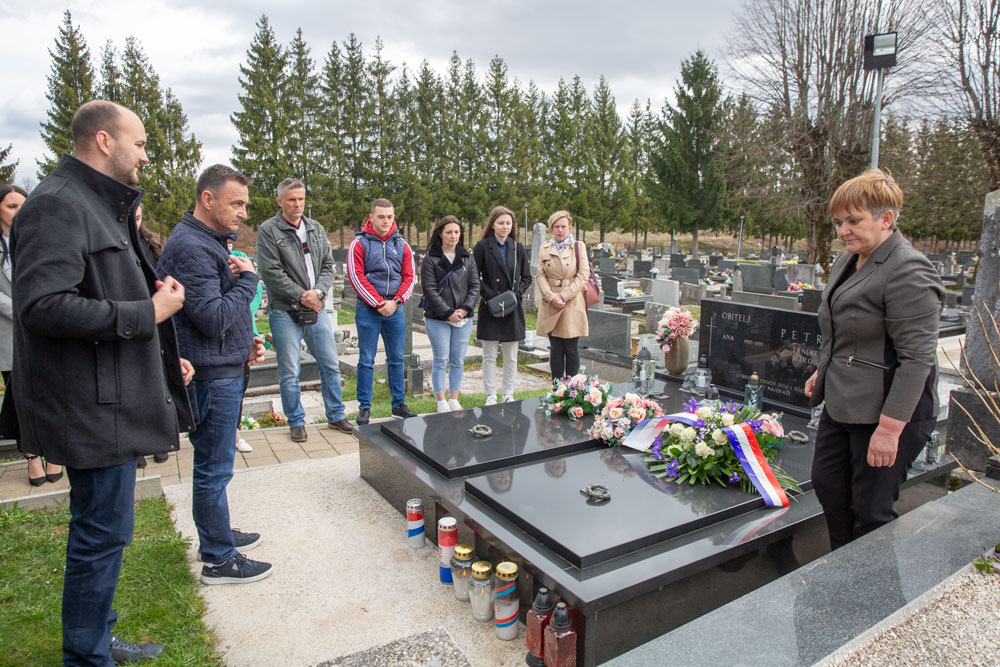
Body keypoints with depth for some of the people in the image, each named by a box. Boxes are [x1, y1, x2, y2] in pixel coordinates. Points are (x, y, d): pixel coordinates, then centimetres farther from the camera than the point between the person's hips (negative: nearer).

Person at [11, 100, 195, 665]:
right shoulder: (58, 204, -15)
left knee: (103, 530, 20)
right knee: (102, 535, 1)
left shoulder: (102, 206, 18)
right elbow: (43, 306, -26)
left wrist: (160, 358, 19)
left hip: (115, 401, 11)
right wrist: (147, 313, -21)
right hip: (93, 407, -11)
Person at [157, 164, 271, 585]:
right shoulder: (190, 248, -19)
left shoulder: (210, 242, 15)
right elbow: (213, 318, -25)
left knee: (214, 464, 21)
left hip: (223, 369, 10)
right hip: (211, 375, -10)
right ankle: (220, 560, 14)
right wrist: (247, 279, -14)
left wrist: (244, 340, 12)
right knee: (214, 468, 1)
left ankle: (217, 534, 36)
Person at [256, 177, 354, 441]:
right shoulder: (268, 231, -5)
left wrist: (317, 292, -9)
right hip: (285, 312, -5)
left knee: (331, 365, 10)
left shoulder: (316, 229, 11)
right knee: (289, 373, 3)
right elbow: (271, 273, -12)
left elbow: (328, 266, 8)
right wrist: (301, 296, -13)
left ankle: (336, 415, 25)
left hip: (317, 309, 5)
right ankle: (296, 422, 18)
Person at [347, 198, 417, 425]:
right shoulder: (359, 244, -3)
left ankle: (399, 404, 21)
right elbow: (357, 278, -8)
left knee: (396, 359, 10)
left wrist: (395, 302, -8)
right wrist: (379, 304, -13)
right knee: (366, 361, 1)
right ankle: (364, 408, 10)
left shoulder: (401, 245, 8)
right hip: (368, 310, -3)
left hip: (395, 310, 4)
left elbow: (409, 277, 7)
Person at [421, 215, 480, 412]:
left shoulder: (468, 258, 10)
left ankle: (454, 399, 21)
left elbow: (475, 286, 6)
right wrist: (448, 313, -15)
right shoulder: (430, 260, -2)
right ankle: (441, 402, 11)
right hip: (438, 320, -4)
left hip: (464, 318, 4)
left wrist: (465, 309, -9)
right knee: (441, 361, 1)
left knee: (458, 361, 9)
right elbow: (430, 290, -8)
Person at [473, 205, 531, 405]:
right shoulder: (483, 246, -1)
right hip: (490, 308, -3)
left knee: (511, 357, 9)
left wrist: (517, 292, -5)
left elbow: (527, 278, 13)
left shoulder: (518, 248, 10)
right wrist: (490, 295, -13)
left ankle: (508, 394, 20)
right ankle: (491, 396, 13)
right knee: (489, 356, 3)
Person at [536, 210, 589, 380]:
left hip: (573, 304, -2)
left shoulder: (579, 247, 4)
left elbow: (583, 275, -3)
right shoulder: (544, 248, 10)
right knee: (555, 349, 6)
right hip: (550, 305, 2)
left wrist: (564, 296, -11)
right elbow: (540, 275, 3)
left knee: (571, 349, 1)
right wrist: (551, 296, -11)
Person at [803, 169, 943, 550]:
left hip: (886, 411, -10)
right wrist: (823, 371, 26)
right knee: (827, 487, 18)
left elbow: (917, 358, -23)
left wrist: (889, 428, -24)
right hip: (841, 402, 10)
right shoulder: (848, 261, 11)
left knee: (871, 512, 2)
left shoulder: (909, 272, -19)